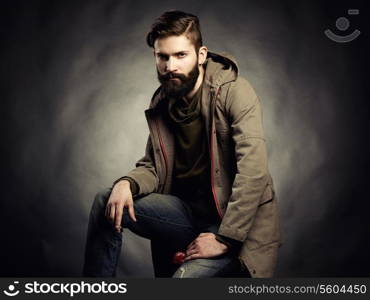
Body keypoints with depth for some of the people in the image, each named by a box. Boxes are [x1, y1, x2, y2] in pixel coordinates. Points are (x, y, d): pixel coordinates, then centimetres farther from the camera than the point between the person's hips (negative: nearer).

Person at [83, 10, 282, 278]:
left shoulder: (234, 91, -15)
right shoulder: (162, 102, 4)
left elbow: (253, 172, -23)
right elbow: (153, 167, 10)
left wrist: (225, 240, -23)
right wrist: (126, 183, -14)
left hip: (237, 225, -5)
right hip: (190, 213, 6)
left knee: (188, 275, -33)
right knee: (106, 202, -11)